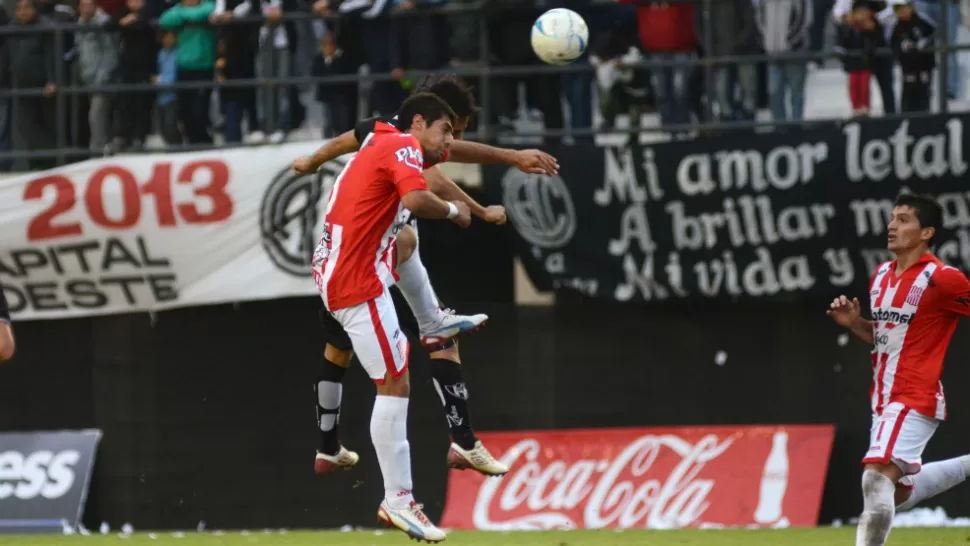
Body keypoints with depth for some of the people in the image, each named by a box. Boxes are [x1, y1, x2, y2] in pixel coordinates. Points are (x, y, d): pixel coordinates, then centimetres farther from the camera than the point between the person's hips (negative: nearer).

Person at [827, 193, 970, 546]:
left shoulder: (941, 279, -12)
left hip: (914, 401, -9)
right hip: (883, 403, 9)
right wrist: (853, 323, 6)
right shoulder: (881, 276, 12)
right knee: (898, 496, 18)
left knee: (877, 479, -23)